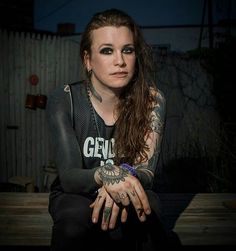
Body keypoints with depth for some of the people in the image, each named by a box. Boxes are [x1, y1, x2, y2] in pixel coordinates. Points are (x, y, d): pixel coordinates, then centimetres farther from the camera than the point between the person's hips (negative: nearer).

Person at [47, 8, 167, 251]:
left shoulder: (151, 100, -13)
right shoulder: (64, 99, -16)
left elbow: (146, 171, -16)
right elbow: (69, 176, -20)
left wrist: (124, 179, -41)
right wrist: (105, 174, -43)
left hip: (128, 195, 1)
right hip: (74, 195, -1)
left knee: (148, 205, -33)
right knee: (76, 216, -35)